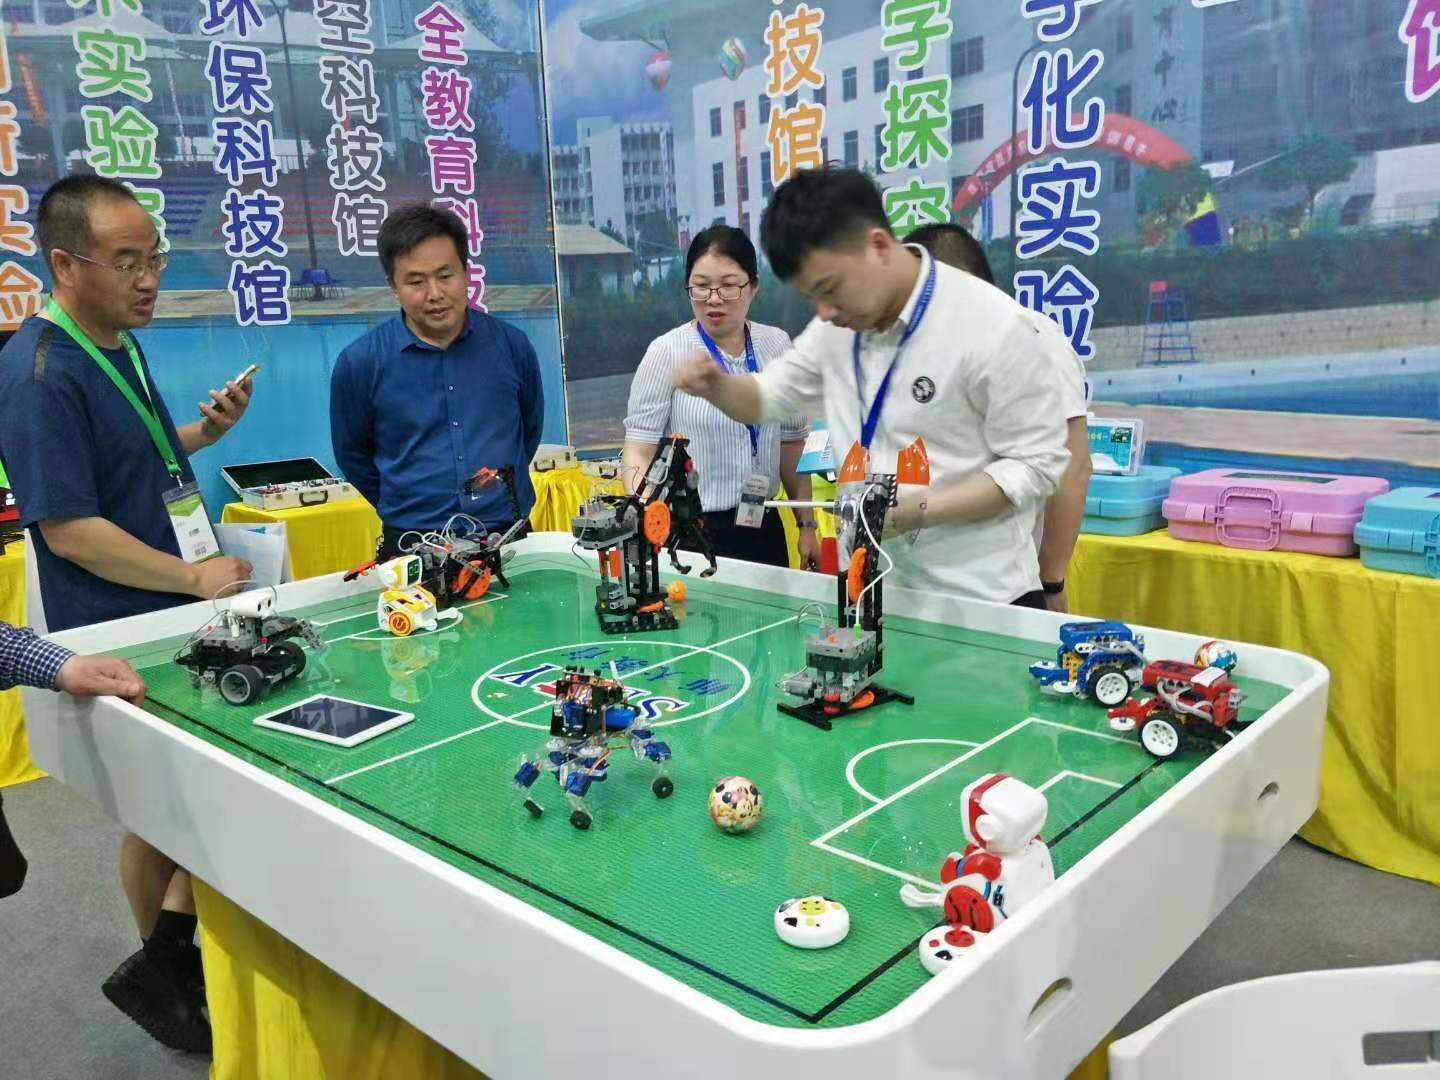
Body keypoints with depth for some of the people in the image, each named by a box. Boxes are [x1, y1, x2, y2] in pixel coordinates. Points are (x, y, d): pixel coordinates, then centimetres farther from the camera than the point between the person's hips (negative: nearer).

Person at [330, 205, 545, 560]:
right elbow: (353, 455, 9)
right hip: (413, 545, -1)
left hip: (510, 536, 2)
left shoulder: (512, 344, 1)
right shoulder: (359, 362, -4)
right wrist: (409, 510, 11)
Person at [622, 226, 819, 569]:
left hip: (763, 527, 4)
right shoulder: (667, 352, -11)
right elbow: (639, 448, -11)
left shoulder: (777, 345, 1)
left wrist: (807, 526, 11)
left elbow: (792, 441, 9)